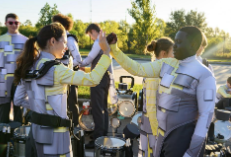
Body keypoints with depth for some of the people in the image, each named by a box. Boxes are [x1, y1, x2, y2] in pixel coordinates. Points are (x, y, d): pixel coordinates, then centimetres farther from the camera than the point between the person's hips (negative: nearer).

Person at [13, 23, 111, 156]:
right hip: (54, 133, -8)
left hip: (37, 129, 8)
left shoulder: (29, 67, 2)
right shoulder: (56, 70, -22)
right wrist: (106, 54, -19)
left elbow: (19, 99, 9)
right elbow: (93, 79, -25)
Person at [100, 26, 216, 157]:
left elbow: (206, 115, -15)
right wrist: (113, 49, -5)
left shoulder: (204, 75, -14)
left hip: (183, 139, -6)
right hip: (164, 136, 6)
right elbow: (137, 69, 4)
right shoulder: (166, 65, 5)